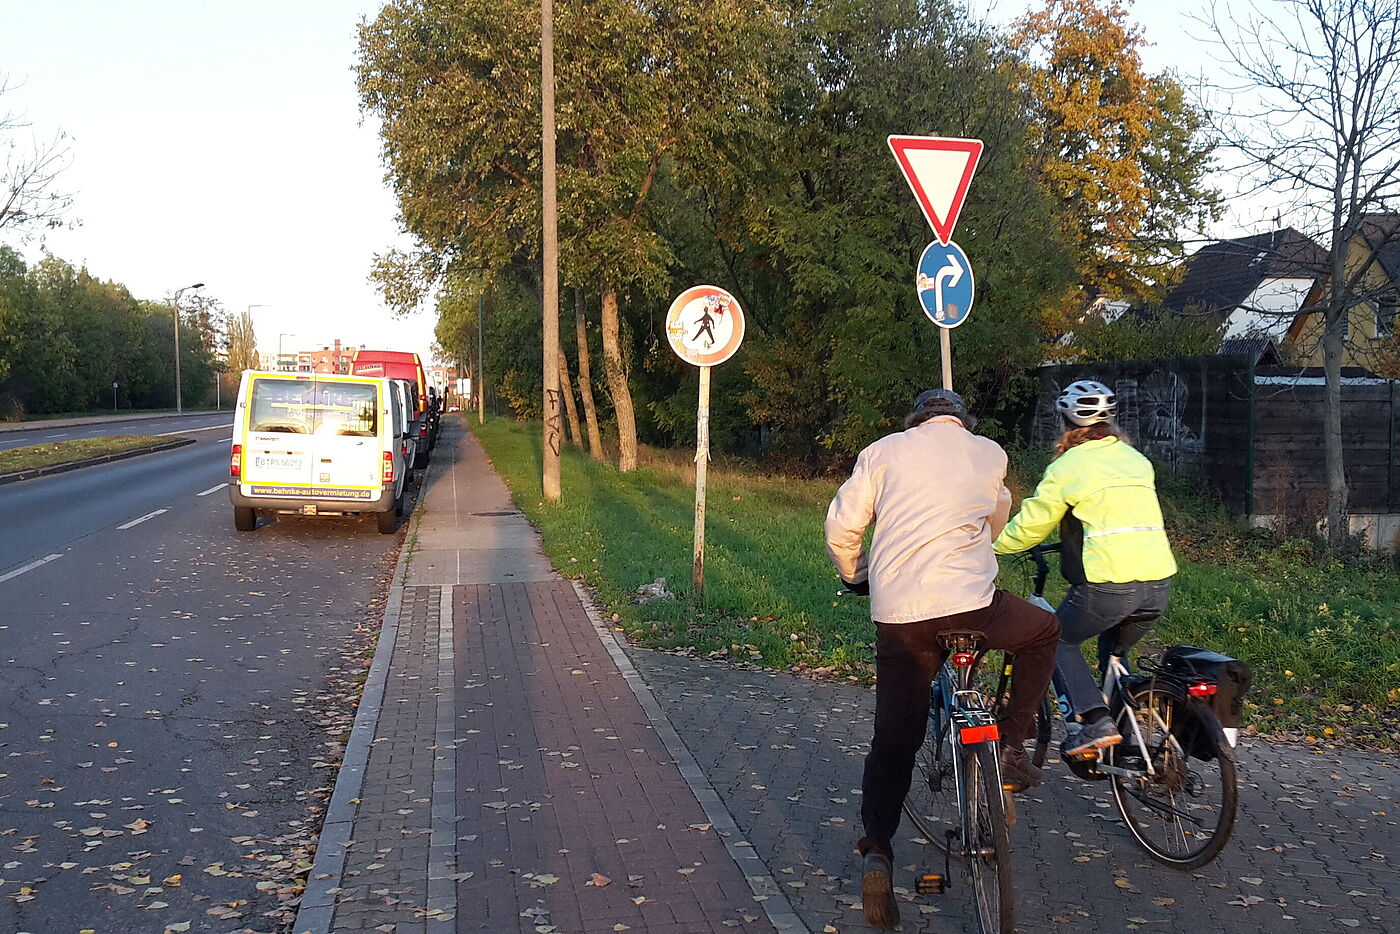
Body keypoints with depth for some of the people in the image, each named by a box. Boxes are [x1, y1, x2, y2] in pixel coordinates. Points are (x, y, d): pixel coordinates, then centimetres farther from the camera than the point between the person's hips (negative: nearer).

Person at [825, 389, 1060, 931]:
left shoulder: (884, 451, 13)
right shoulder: (990, 453, 16)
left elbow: (841, 526, 9)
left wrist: (856, 576, 28)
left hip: (897, 611, 1)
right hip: (971, 600, -1)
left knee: (893, 739, 10)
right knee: (1043, 631, 28)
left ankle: (876, 853, -3)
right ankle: (1012, 747, 21)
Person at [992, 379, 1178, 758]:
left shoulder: (1066, 467, 0)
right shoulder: (1137, 459, 18)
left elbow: (1030, 527, 6)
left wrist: (989, 546, 23)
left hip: (1108, 585, -6)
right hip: (1159, 584, 6)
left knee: (1059, 641, 15)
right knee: (1114, 651, 28)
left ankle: (1092, 721, -3)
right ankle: (1130, 733, 26)